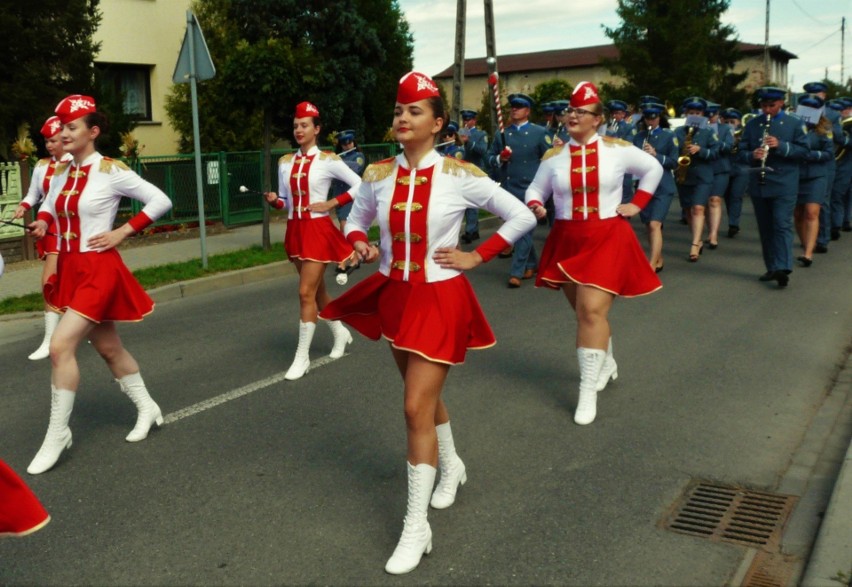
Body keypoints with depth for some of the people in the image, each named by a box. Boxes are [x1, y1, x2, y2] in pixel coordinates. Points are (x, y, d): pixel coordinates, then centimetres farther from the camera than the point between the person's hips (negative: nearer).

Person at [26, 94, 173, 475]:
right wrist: (42, 222, 0)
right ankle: (147, 408, 34)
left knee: (61, 346, -15)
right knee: (108, 347, 16)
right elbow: (50, 205, 23)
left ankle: (57, 433, -1)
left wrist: (122, 232, -13)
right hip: (71, 269, 8)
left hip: (99, 270, -7)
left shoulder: (111, 171, -12)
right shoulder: (63, 172, 7)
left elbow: (161, 201, -11)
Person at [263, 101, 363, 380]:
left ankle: (302, 356, -2)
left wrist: (333, 203, -13)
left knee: (306, 292, -10)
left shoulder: (328, 160, -8)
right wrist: (274, 201, -8)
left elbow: (360, 186, -6)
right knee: (317, 289, 17)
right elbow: (285, 201, 13)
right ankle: (340, 332, 39)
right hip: (295, 230, 6)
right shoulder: (285, 162, 7)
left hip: (318, 229, -6)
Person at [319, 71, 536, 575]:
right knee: (425, 396, 21)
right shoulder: (378, 175, -3)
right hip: (395, 296, 5)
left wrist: (476, 256, -10)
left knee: (418, 407, -9)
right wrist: (361, 245, -8)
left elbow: (523, 217, -6)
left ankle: (417, 527, 2)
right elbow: (357, 221, 14)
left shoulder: (460, 176, -14)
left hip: (440, 299, -5)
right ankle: (451, 465, 49)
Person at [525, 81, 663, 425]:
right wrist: (535, 206, -14)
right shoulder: (554, 156, 1)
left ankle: (588, 393, -7)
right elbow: (535, 188, 9)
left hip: (607, 240, -3)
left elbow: (653, 168, 11)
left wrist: (637, 204, 3)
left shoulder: (617, 149, -3)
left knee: (593, 311, -14)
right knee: (586, 312, 16)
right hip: (568, 241, 3)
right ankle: (606, 364, 44)